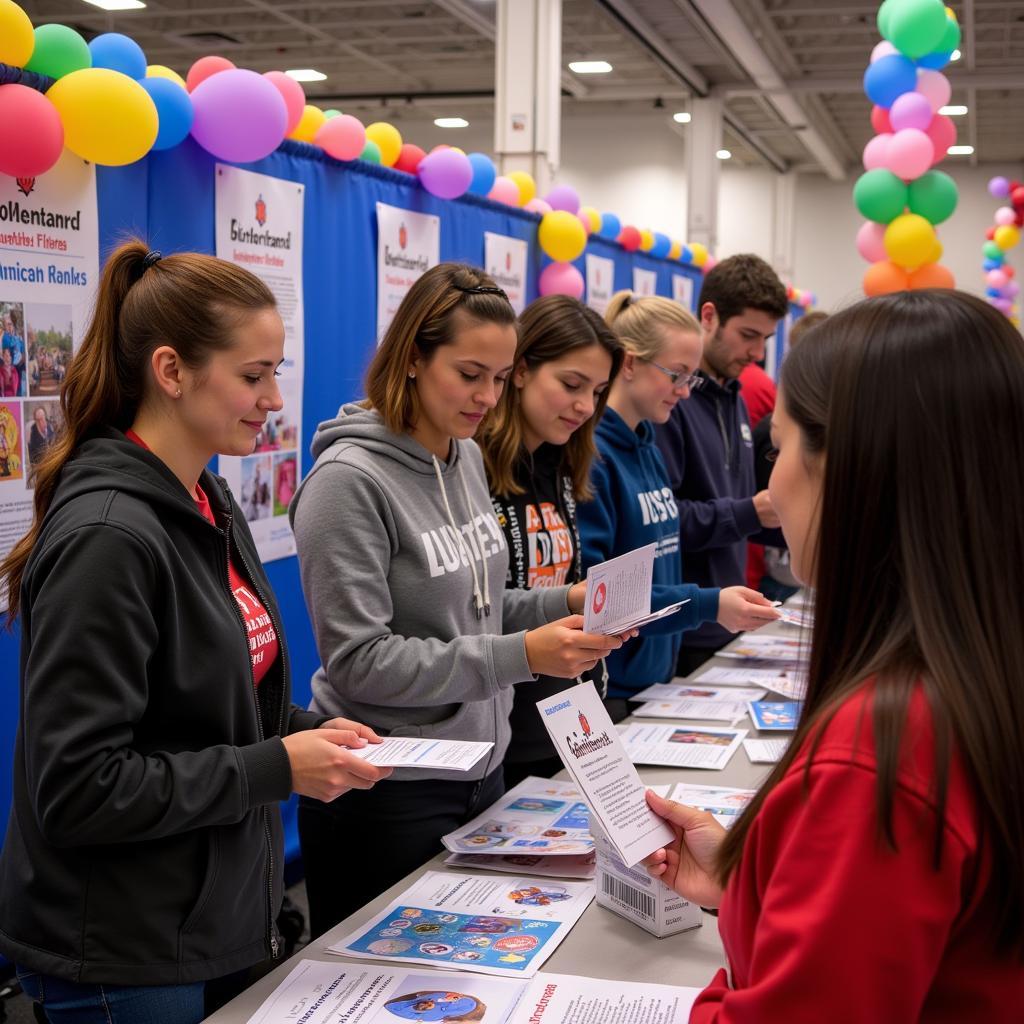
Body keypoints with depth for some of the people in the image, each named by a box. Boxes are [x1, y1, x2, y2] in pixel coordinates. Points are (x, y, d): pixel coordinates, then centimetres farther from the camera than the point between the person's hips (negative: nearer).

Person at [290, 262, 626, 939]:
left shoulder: (467, 459, 6)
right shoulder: (349, 480, -18)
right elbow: (359, 661, -21)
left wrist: (564, 604, -2)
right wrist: (521, 656, -25)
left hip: (480, 772, 8)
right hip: (388, 793, -7)